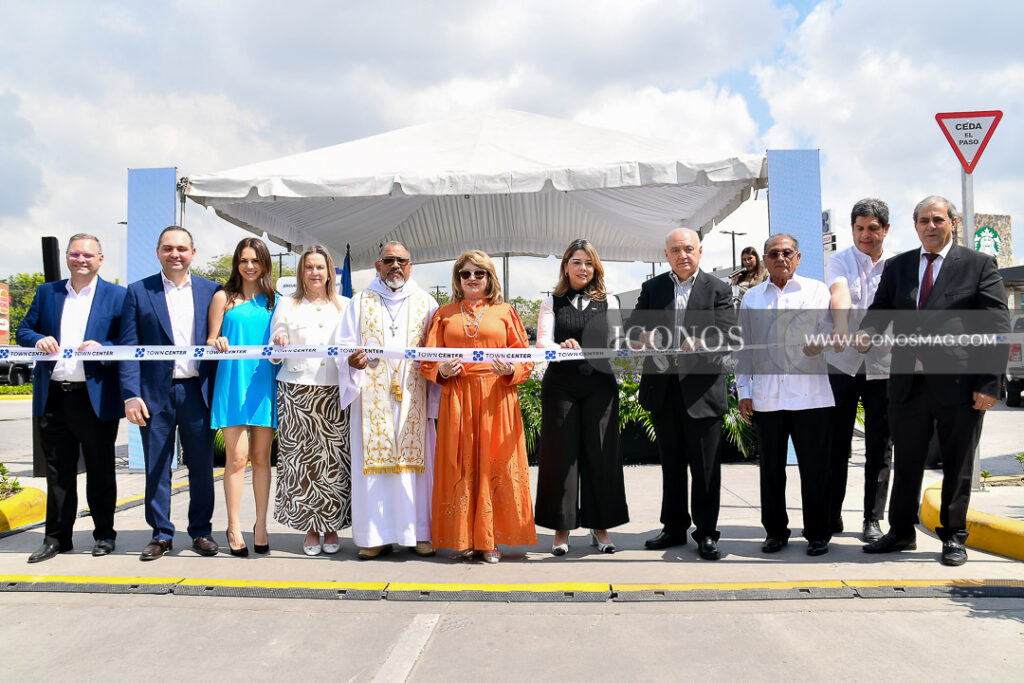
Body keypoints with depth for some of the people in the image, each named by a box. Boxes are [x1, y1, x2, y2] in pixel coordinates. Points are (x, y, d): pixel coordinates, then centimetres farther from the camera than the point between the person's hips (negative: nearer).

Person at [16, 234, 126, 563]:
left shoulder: (117, 296, 1)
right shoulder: (46, 292, 13)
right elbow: (23, 330, 14)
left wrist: (102, 348, -21)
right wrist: (38, 340, -8)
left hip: (96, 398, -3)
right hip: (53, 398, 4)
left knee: (100, 471, 6)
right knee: (57, 471, 11)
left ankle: (104, 535, 19)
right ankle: (56, 537, 22)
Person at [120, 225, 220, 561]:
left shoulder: (211, 290, 7)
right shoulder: (138, 292, 5)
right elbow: (128, 346, 1)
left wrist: (220, 382, -5)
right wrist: (131, 395, -7)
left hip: (198, 391, 1)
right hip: (155, 393, 0)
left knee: (202, 466, 7)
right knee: (156, 468, 7)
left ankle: (201, 530, 21)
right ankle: (161, 534, 20)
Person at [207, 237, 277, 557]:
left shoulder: (274, 299, 13)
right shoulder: (224, 297, 7)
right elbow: (209, 342, 6)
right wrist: (218, 342, -16)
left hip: (265, 382, 2)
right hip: (233, 382, -2)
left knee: (262, 457, 5)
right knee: (236, 457, -4)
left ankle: (261, 525, 14)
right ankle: (234, 528, 6)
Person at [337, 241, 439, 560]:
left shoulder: (426, 304, 13)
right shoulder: (360, 303, 13)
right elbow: (344, 345, 6)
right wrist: (352, 361, -16)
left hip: (413, 398, 0)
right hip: (373, 398, 0)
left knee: (416, 458, -1)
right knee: (373, 460, -2)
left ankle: (418, 532, 7)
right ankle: (377, 534, 6)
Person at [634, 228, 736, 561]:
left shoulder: (718, 289, 3)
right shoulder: (652, 288, 11)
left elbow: (729, 335, -5)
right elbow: (635, 326, 5)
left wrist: (703, 344, -25)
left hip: (702, 390, -3)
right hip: (663, 389, 3)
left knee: (705, 466, 3)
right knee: (671, 463, 13)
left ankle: (706, 533, 15)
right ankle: (674, 528, 26)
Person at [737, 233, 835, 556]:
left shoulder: (817, 290, 9)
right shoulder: (751, 298, 14)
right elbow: (744, 347, 15)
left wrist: (819, 343, -19)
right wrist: (743, 390, 8)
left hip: (810, 393, -2)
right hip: (766, 395, 2)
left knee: (814, 467, 1)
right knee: (771, 467, 7)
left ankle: (817, 534, 15)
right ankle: (775, 531, 19)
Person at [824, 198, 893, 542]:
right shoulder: (839, 261, 1)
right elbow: (839, 294, -20)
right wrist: (840, 327, -38)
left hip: (884, 366, 1)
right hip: (842, 363, -1)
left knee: (880, 446, 5)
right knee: (835, 443, 6)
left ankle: (873, 519, 16)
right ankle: (831, 516, 17)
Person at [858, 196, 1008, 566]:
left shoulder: (978, 265, 1)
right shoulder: (897, 266, 12)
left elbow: (997, 328, -3)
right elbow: (880, 308, 10)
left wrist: (989, 383, -10)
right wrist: (866, 331, -14)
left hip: (960, 383, -3)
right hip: (908, 383, 3)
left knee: (957, 466, 9)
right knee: (906, 463, 12)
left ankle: (953, 537, 23)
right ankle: (901, 532, 26)